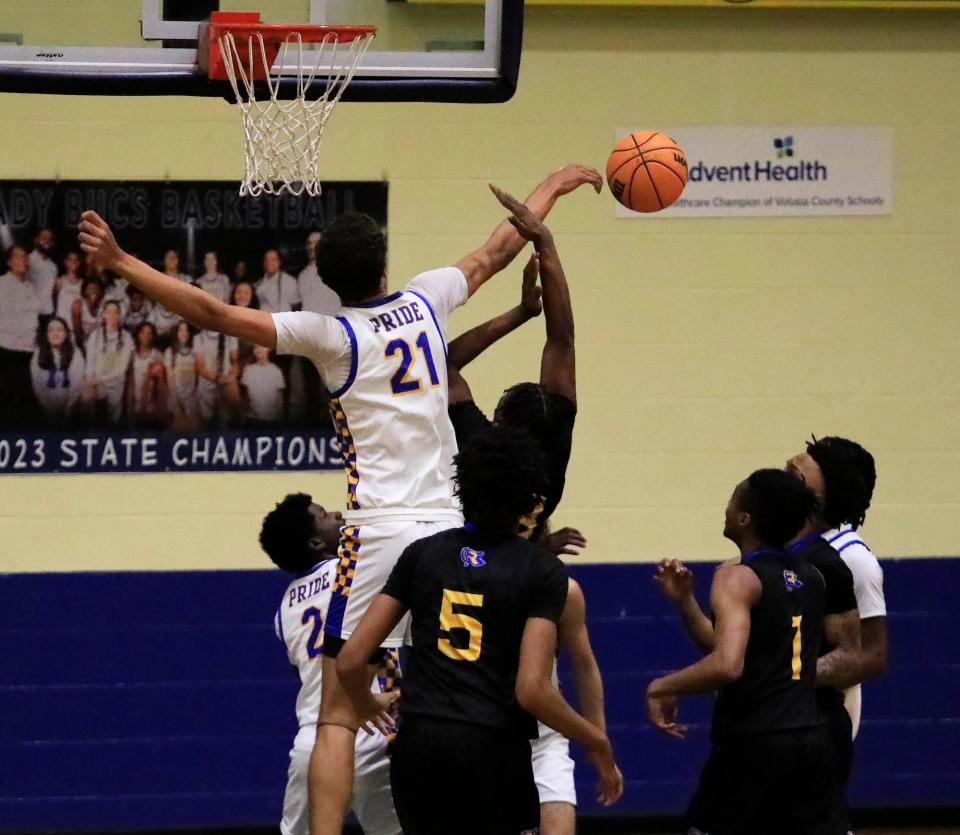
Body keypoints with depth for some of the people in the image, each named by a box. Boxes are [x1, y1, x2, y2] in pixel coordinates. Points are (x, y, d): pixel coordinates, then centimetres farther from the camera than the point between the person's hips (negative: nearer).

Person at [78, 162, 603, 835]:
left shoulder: (331, 334, -3)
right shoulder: (425, 301, 9)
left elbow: (215, 314, -8)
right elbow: (496, 253, 26)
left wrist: (121, 261, -4)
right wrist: (553, 188, 43)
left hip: (379, 531, -4)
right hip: (447, 527, 4)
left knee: (338, 717, -6)